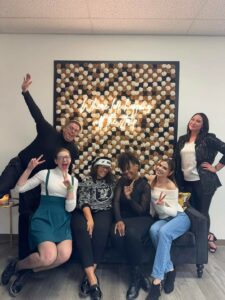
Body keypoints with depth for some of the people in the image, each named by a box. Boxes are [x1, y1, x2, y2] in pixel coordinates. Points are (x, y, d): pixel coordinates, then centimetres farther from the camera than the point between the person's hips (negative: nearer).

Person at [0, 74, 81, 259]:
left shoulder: (73, 151, -3)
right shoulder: (49, 131, -8)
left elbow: (67, 171, 4)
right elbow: (37, 114, -13)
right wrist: (25, 91, -19)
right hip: (20, 164, -1)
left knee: (27, 214, 7)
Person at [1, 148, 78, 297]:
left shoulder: (74, 180, 10)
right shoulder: (45, 174, 2)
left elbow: (70, 208, 1)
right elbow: (20, 188, -1)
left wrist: (69, 188, -13)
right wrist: (29, 168, -9)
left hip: (63, 221, 4)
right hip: (44, 219, -3)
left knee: (65, 255, -24)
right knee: (49, 257, -27)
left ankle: (26, 271, 1)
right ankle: (17, 265, 6)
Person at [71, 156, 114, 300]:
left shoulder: (111, 182, 17)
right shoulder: (87, 181, 5)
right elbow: (83, 202, -8)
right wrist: (89, 219, -22)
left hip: (103, 212, 2)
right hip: (84, 212, -1)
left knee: (100, 229, -33)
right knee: (81, 229, -34)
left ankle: (89, 274, -26)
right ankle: (92, 278, -38)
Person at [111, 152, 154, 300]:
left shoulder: (145, 185, -2)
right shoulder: (122, 181, 10)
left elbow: (141, 210, -7)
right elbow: (116, 202, -1)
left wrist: (129, 198, -23)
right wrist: (119, 220, -18)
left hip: (142, 218, -3)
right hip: (124, 217, 3)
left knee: (132, 234, -38)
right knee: (117, 236, -31)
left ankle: (136, 276, -17)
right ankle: (139, 273, -15)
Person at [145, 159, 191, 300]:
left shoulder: (171, 187, -16)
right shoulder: (150, 179, -1)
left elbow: (173, 212, -17)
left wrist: (161, 206, -35)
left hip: (179, 217, -4)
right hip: (163, 219, 5)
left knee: (163, 232, -36)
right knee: (154, 229, -32)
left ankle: (157, 281, -34)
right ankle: (170, 270, -19)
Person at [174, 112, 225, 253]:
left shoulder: (208, 139, -6)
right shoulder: (182, 139, 10)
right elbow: (177, 160, 13)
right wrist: (178, 181, 8)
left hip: (204, 181, -5)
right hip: (186, 182, 5)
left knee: (202, 211, 6)